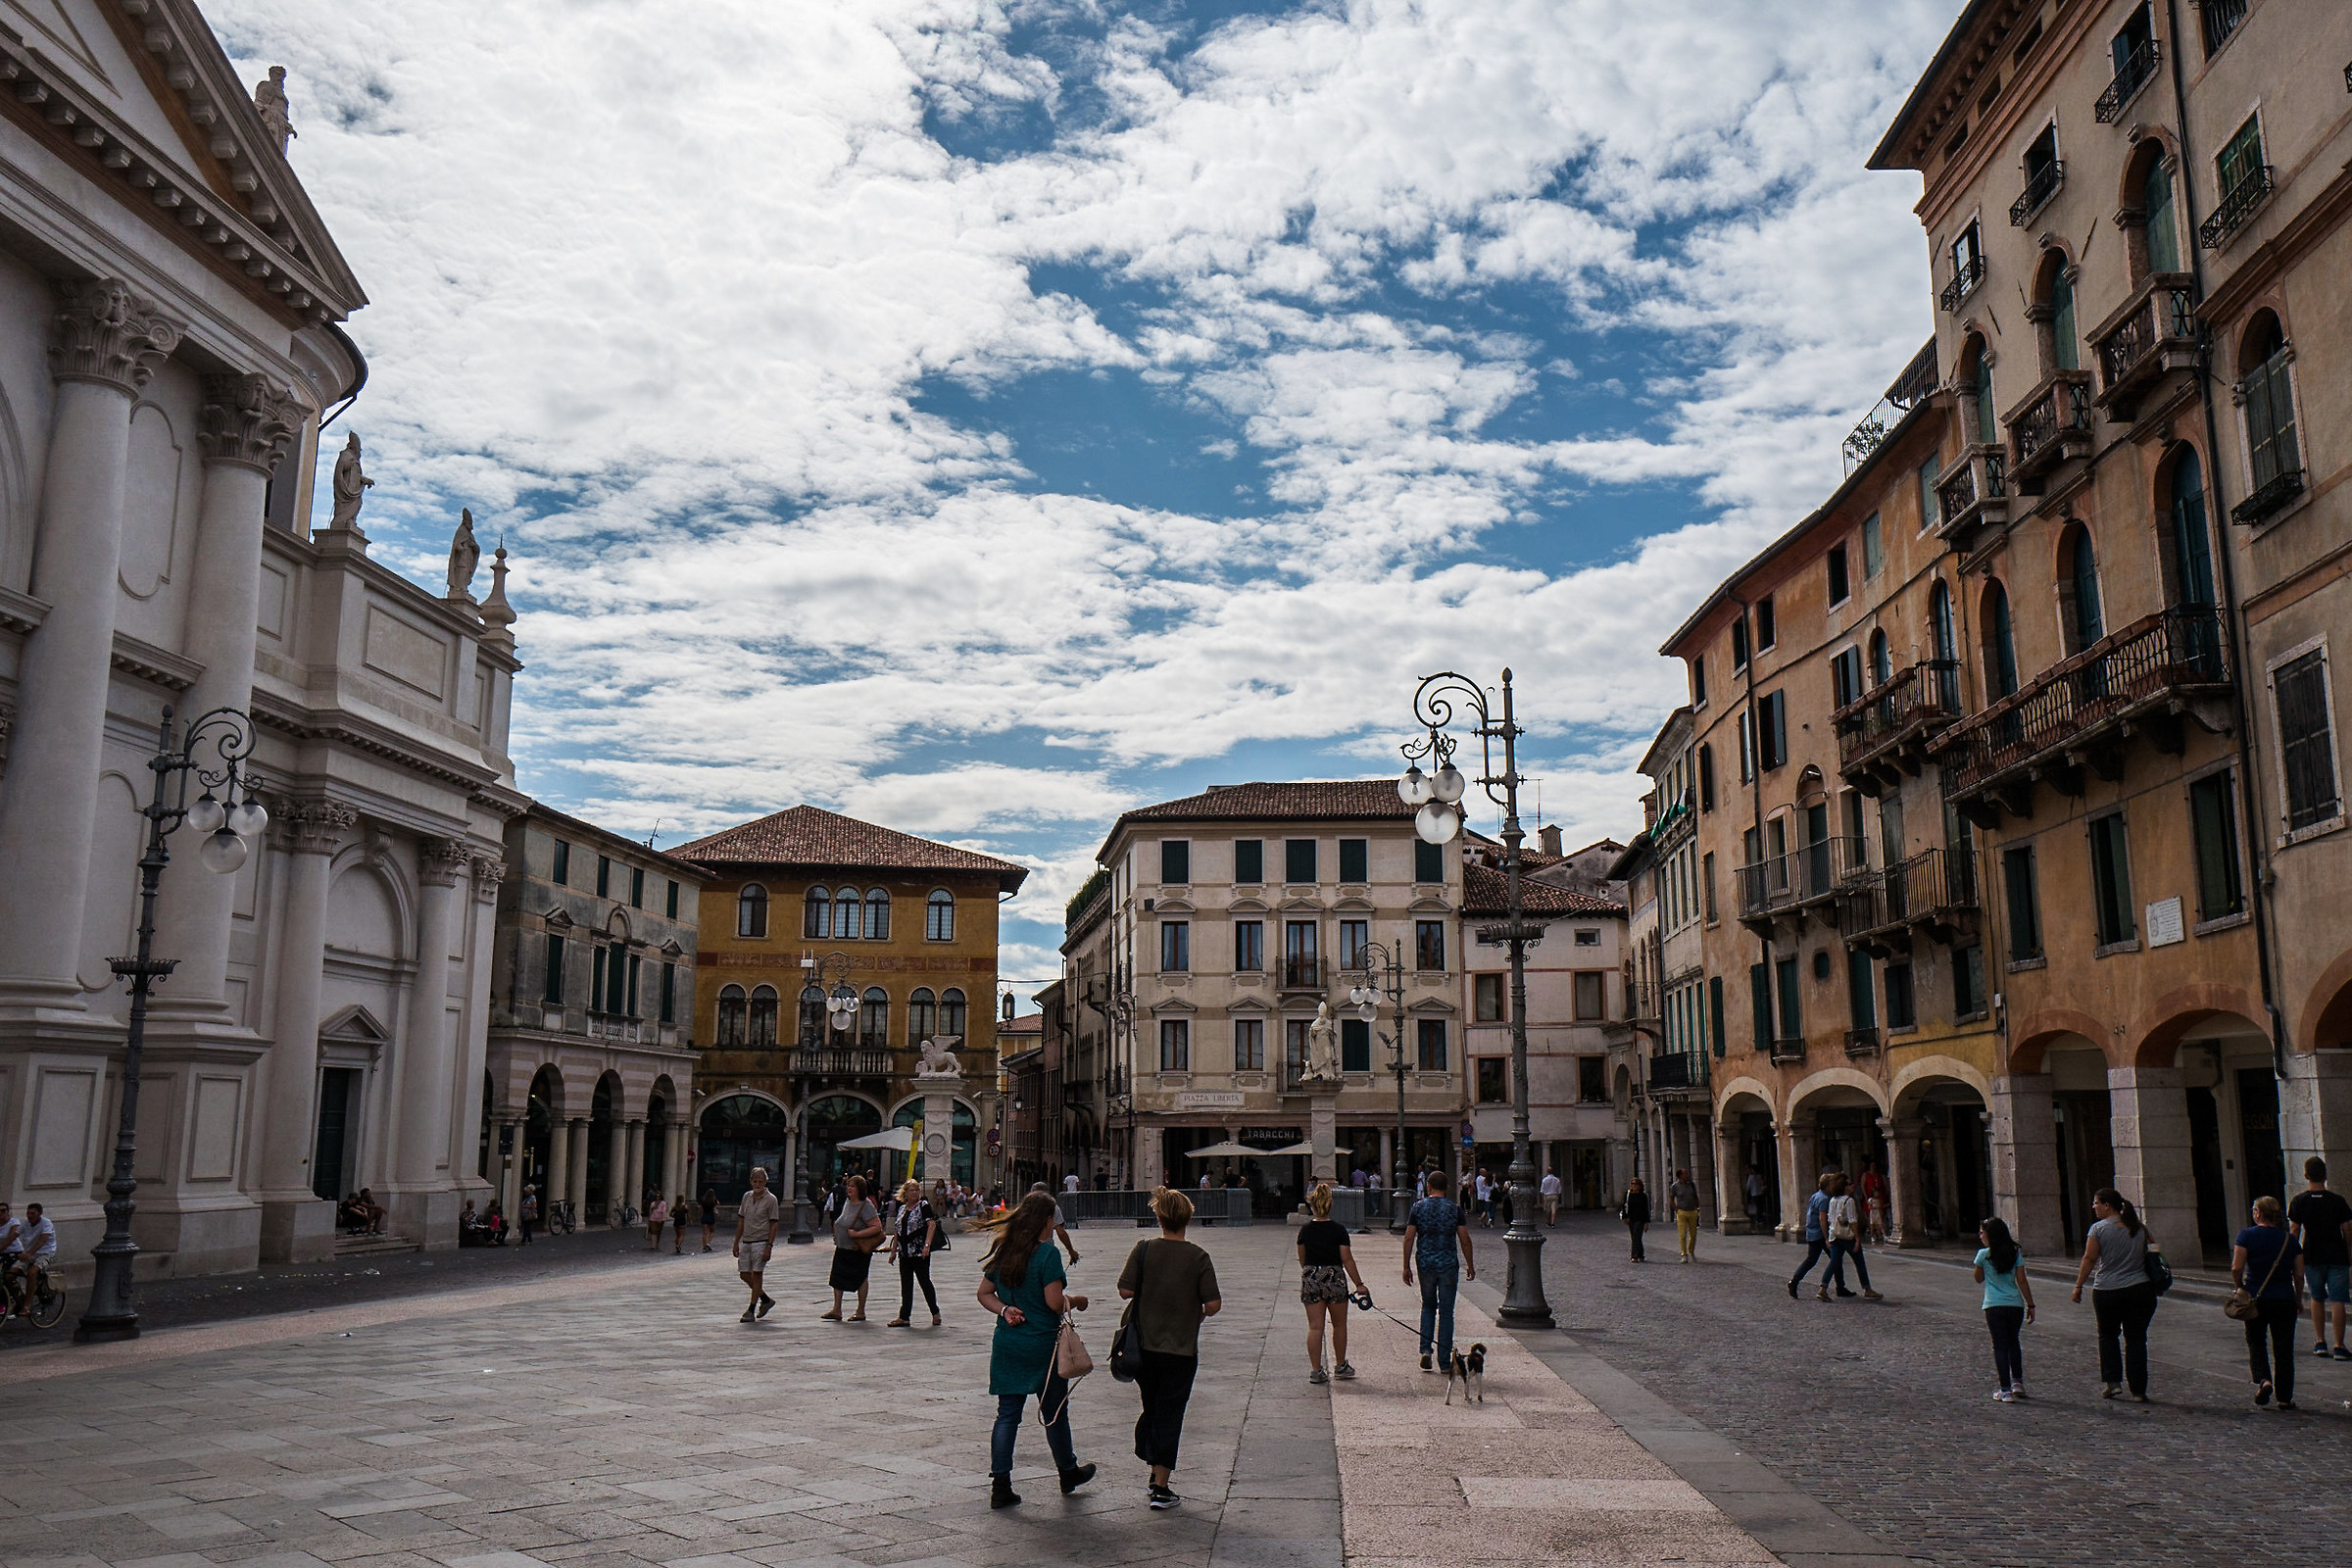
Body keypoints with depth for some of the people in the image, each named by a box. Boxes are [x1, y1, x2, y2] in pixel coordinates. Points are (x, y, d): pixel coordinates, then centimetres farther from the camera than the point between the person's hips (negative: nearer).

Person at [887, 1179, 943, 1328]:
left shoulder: (923, 1206, -6)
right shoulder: (902, 1208, 13)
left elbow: (932, 1225, -16)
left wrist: (927, 1245, -26)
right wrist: (893, 1250, 18)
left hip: (919, 1253, -6)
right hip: (904, 1253, 6)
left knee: (924, 1281, 0)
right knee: (906, 1284, 7)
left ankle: (935, 1313, 13)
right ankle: (904, 1317, 9)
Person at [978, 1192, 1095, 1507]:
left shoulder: (1003, 1251, 5)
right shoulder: (1047, 1253, -16)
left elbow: (985, 1293, 9)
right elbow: (1055, 1302, -19)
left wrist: (1005, 1310, -3)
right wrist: (1077, 1301, -1)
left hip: (1006, 1344, 5)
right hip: (1042, 1344, -5)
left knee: (1007, 1414, 8)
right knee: (1055, 1412, 13)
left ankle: (1000, 1486, 4)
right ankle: (1068, 1473, 30)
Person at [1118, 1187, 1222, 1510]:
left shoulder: (1144, 1250, -7)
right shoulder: (1198, 1257, -10)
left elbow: (1125, 1290, -9)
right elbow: (1213, 1304, -11)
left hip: (1144, 1346, 2)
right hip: (1181, 1350, -2)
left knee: (1151, 1408, 21)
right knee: (1170, 1415, 4)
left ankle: (1155, 1469, 26)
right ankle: (1161, 1488, 6)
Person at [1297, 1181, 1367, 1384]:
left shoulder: (1305, 1230, -1)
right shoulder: (1339, 1230, -8)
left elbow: (1302, 1259, 10)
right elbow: (1347, 1259, -8)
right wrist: (1359, 1284, -1)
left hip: (1310, 1280, 2)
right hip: (1335, 1280, -1)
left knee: (1315, 1327, 4)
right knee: (1339, 1325, 16)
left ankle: (1316, 1370, 2)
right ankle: (1340, 1366, 26)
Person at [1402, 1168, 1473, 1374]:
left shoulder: (1418, 1208, -1)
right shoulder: (1454, 1208, -3)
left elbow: (1409, 1238, -3)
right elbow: (1465, 1239, -3)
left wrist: (1407, 1266, 3)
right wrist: (1470, 1265, 9)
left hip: (1425, 1264, 1)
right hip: (1448, 1265, -1)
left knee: (1428, 1306, 19)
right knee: (1446, 1311, 5)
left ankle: (1425, 1350, 3)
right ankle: (1444, 1361, 7)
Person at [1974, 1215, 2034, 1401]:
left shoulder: (1984, 1255, -5)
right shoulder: (2015, 1253, 1)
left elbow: (1979, 1279, 9)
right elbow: (2022, 1281, 0)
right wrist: (2030, 1305, 6)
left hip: (1994, 1307, -3)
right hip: (2015, 1304, 3)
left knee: (2000, 1346, 1)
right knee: (2013, 1341, 22)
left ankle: (2006, 1390, 0)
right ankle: (2018, 1382, 25)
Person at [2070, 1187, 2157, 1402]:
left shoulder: (2098, 1228, -7)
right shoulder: (2139, 1228, 6)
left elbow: (2089, 1259, -8)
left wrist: (2078, 1286, -1)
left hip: (2107, 1292, -3)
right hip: (2140, 1290, 3)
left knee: (2107, 1336, 15)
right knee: (2136, 1338, 7)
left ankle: (2111, 1381, 7)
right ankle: (2138, 1390, 6)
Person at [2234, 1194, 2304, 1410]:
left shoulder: (2246, 1235, -6)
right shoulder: (2290, 1239, 3)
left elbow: (2236, 1268, -12)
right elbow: (2299, 1275, 3)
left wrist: (2241, 1289, 5)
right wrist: (2298, 1300, 17)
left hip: (2256, 1299, -2)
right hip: (2285, 1300, 2)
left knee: (2256, 1342, 15)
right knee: (2283, 1348, 8)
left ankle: (2263, 1380, -8)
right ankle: (2285, 1398, 10)